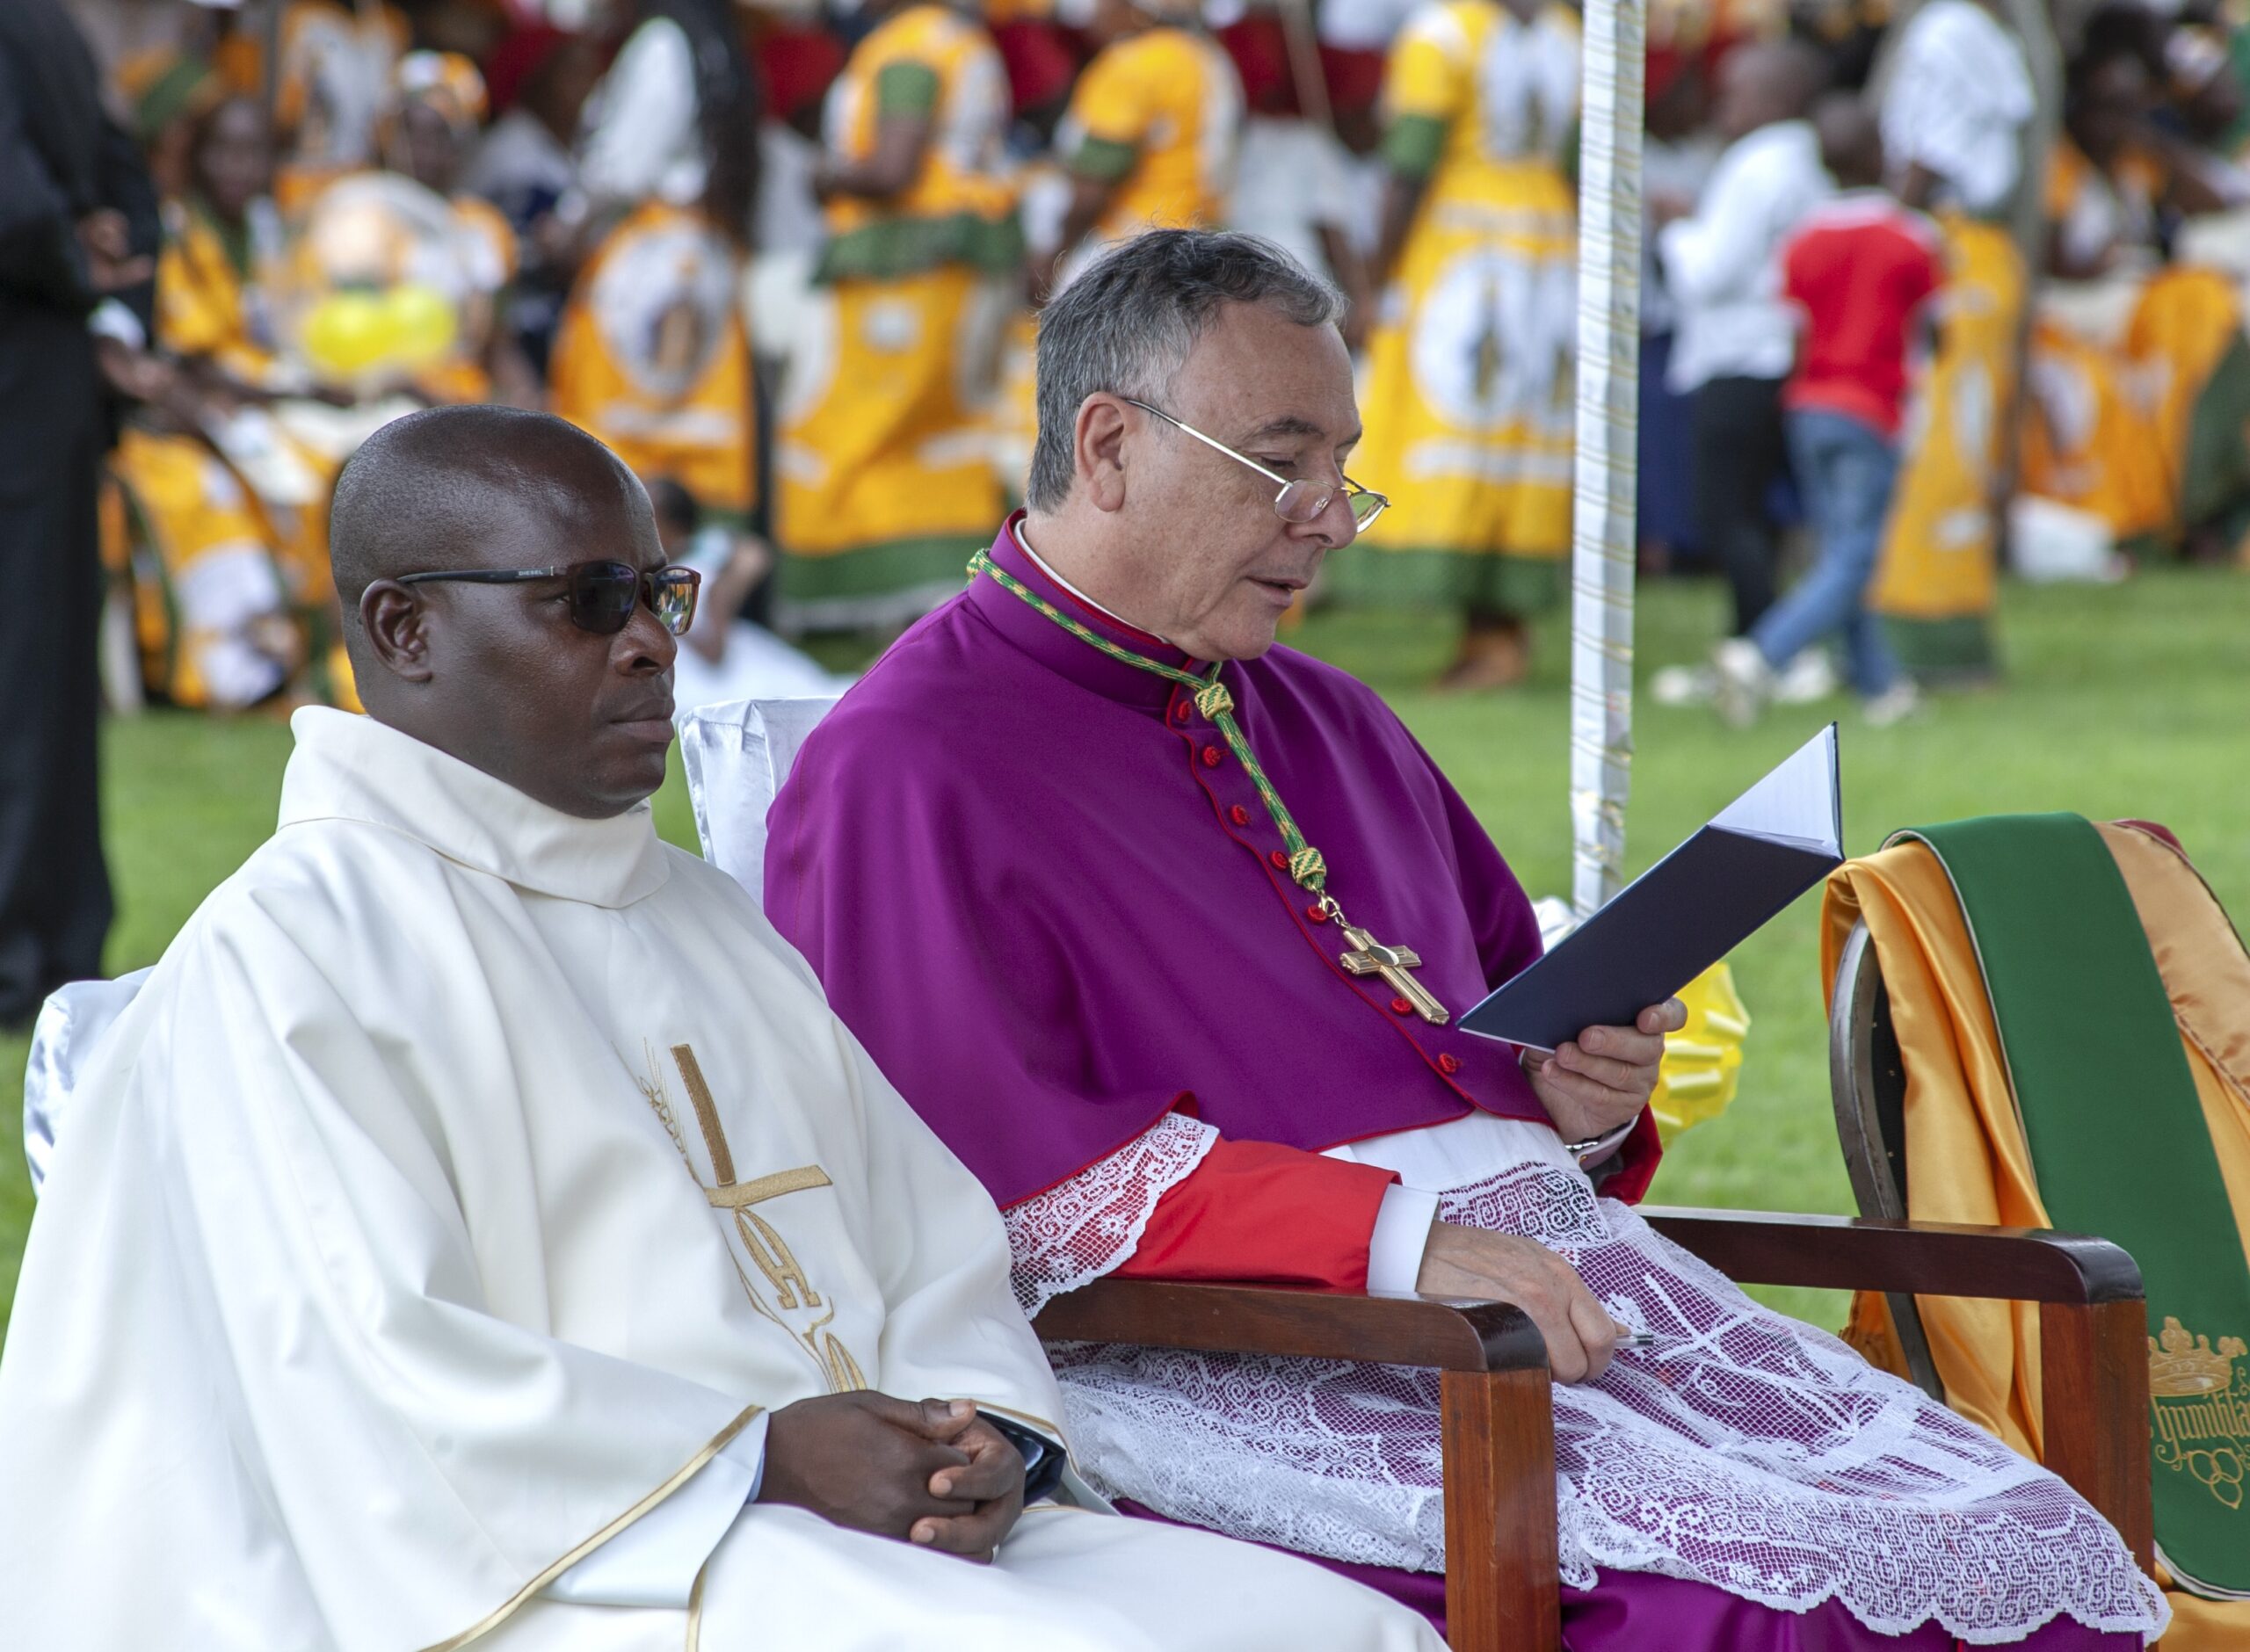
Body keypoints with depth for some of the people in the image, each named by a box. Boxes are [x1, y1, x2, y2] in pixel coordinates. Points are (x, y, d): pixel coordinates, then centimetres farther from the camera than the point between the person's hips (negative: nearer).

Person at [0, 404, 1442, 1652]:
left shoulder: (710, 923, 24)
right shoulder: (289, 949, -2)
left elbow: (935, 1253, 19)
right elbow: (373, 1372, -14)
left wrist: (984, 1439, -4)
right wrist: (764, 1457, -17)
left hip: (876, 1531, 8)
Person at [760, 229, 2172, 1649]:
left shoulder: (1332, 725, 25)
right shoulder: (910, 772, -2)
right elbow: (1017, 1166, -13)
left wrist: (1583, 1090, 8)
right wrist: (1398, 1244, -20)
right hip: (1229, 1350, -8)